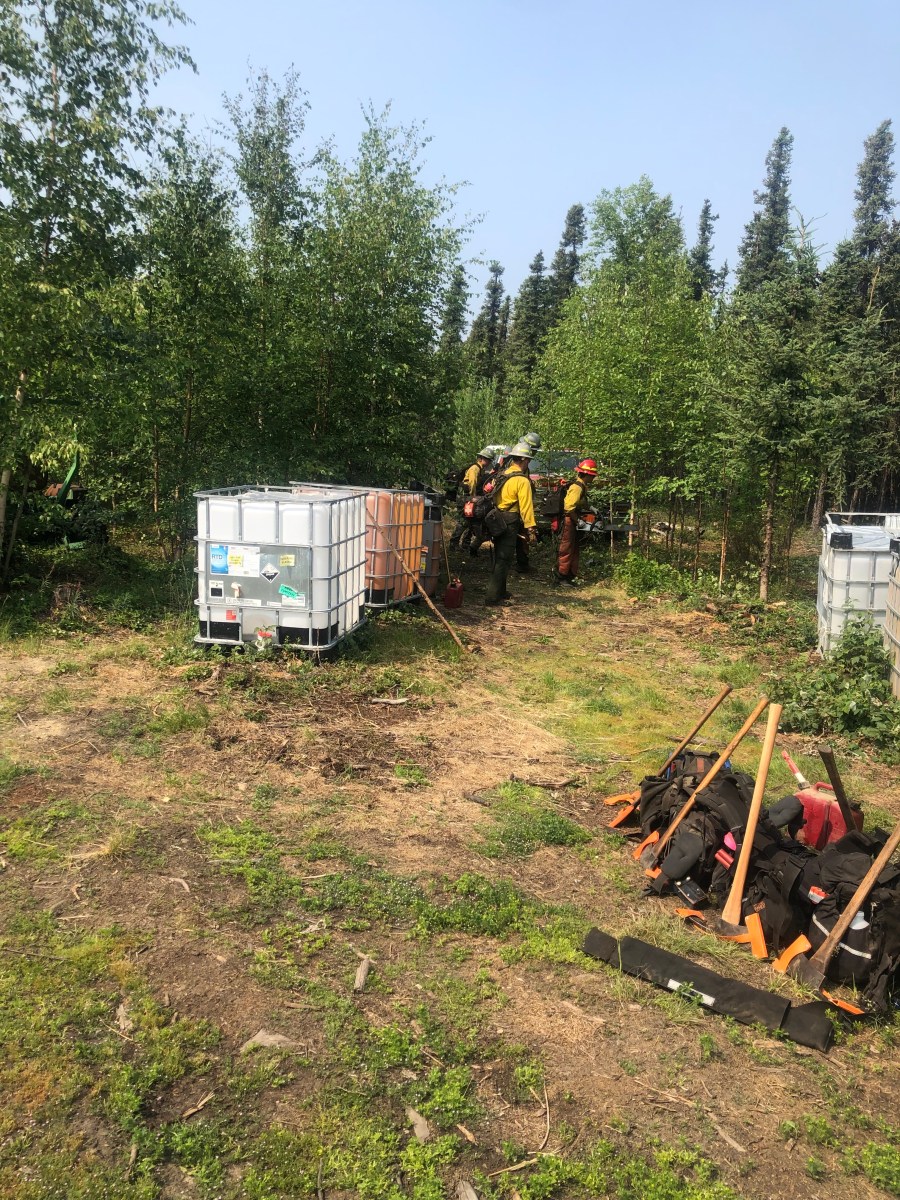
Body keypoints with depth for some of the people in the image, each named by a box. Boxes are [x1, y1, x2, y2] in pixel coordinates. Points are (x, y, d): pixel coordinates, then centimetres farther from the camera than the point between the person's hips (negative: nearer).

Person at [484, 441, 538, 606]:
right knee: (504, 561, -5)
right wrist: (531, 529, -19)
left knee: (500, 558, 19)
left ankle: (500, 592, 32)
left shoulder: (502, 476, 12)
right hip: (510, 523, -9)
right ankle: (493, 598, -5)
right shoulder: (522, 481, -14)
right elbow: (526, 506, -19)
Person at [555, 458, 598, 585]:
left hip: (574, 524, 10)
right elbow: (569, 507, -27)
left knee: (575, 550, 14)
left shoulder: (582, 486, 13)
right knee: (566, 551, -4)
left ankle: (571, 575, 20)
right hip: (569, 522, -10)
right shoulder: (577, 487, -19)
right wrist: (578, 521, -19)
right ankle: (561, 576, 3)